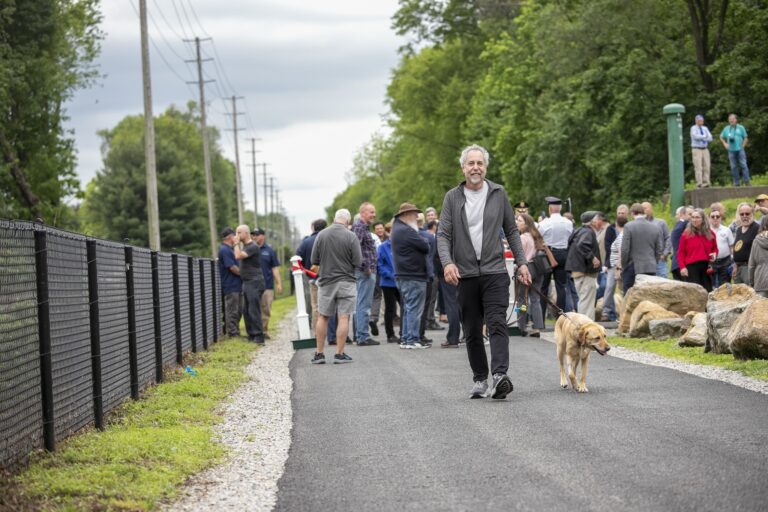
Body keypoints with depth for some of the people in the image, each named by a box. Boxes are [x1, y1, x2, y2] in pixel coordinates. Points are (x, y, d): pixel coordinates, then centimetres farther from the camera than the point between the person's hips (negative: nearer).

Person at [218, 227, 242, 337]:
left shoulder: (230, 249, 18)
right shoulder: (224, 250, -15)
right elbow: (232, 268, -19)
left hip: (237, 286, 10)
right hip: (231, 286, -10)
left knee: (238, 311, 13)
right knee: (232, 312, -6)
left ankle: (236, 332, 19)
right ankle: (232, 333, -4)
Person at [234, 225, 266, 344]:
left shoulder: (253, 247, -14)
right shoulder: (245, 246, 16)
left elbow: (238, 256, -24)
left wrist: (237, 243, -14)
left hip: (254, 282, -10)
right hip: (247, 282, 10)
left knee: (254, 310, -10)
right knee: (246, 310, 11)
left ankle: (258, 336, -9)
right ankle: (251, 334, 18)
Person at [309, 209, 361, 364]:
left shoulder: (321, 235, -3)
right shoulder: (351, 237, -11)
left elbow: (314, 261, 0)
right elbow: (358, 262, -10)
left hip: (326, 281, 2)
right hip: (346, 281, -2)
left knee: (322, 317, 12)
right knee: (343, 318, 1)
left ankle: (319, 354, 13)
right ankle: (339, 354, 0)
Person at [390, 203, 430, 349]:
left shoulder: (397, 229, 16)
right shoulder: (407, 231, -17)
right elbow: (425, 247, -16)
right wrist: (424, 241, 4)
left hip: (403, 275, 10)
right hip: (413, 276, -10)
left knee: (408, 309, 15)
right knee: (414, 309, -8)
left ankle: (406, 339, 17)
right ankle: (413, 340, -8)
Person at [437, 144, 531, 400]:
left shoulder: (498, 194, 7)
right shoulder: (452, 197, 5)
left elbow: (512, 231, 12)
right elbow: (443, 234, 0)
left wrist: (522, 263, 4)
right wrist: (447, 262, -17)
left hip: (495, 272, -1)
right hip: (465, 274, 1)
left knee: (497, 324, -15)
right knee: (472, 331, 7)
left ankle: (500, 375, -25)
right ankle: (480, 379, 16)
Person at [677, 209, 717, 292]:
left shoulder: (710, 233, 11)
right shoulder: (686, 234, 3)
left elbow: (715, 248, 25)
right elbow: (681, 252, 3)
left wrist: (714, 254, 1)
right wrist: (682, 267, -9)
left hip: (707, 267, 3)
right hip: (691, 267, -3)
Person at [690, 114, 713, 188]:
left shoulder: (705, 129, 10)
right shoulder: (693, 128, -6)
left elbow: (710, 138, -3)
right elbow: (695, 136, -26)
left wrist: (701, 138, -16)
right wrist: (704, 136, -14)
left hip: (705, 150, 5)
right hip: (696, 150, -5)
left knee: (706, 166, -4)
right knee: (698, 167, -14)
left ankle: (706, 183, -4)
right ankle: (699, 183, -17)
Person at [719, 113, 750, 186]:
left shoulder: (741, 128, 5)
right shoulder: (726, 129, 11)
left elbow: (746, 138, 8)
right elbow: (721, 137, 23)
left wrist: (743, 146, -2)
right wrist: (725, 144, 7)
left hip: (740, 150, -2)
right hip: (731, 150, 2)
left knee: (743, 165, -9)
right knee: (733, 167, 2)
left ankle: (746, 181, -8)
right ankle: (736, 182, 7)